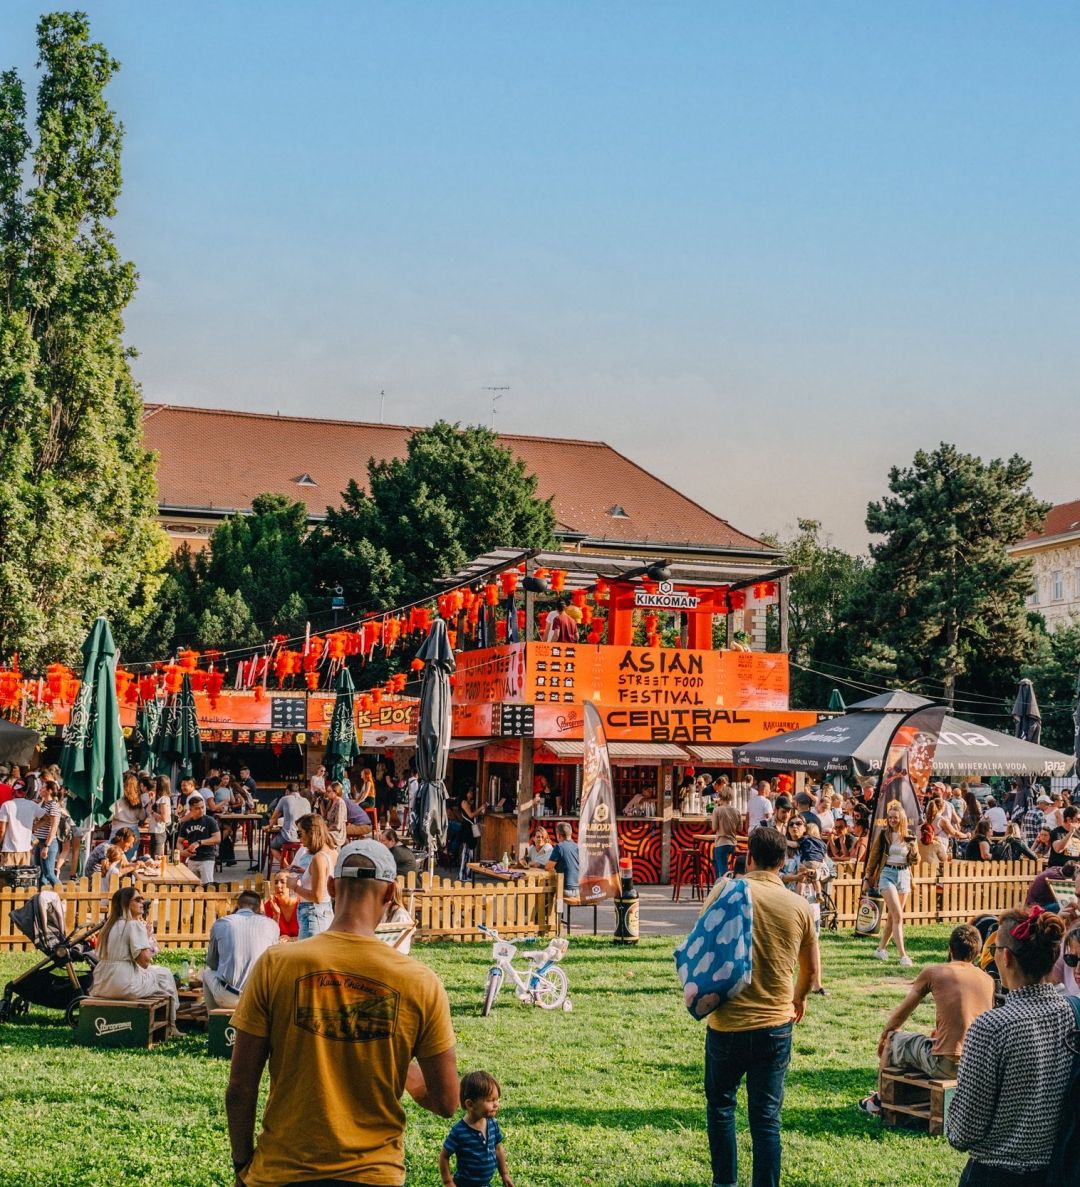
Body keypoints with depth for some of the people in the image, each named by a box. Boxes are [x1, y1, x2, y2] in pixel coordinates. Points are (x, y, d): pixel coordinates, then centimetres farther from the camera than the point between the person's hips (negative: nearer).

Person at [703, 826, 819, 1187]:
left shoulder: (727, 890, -8)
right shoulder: (799, 906, 0)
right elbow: (812, 970, 12)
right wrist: (799, 998, 32)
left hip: (728, 1023, -1)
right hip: (776, 1025, 2)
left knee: (720, 1106, 18)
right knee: (767, 1117, 7)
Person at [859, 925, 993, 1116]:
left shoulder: (933, 972, -3)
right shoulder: (988, 980, 8)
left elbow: (901, 1013, 8)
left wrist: (884, 1037, 26)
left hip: (947, 1065, -5)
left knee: (893, 1038, 21)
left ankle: (881, 1101, 37)